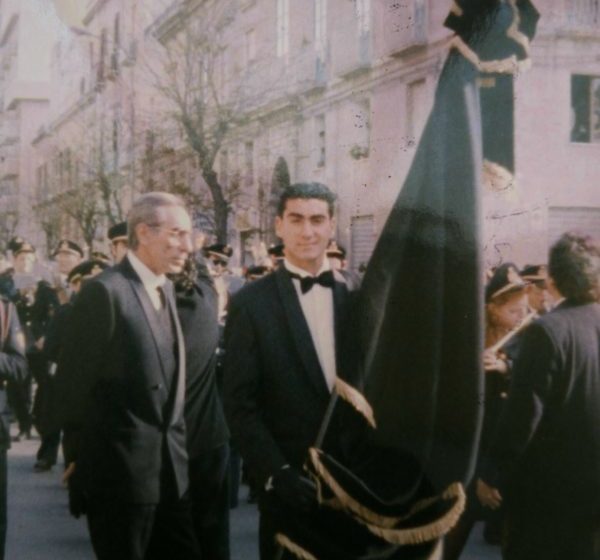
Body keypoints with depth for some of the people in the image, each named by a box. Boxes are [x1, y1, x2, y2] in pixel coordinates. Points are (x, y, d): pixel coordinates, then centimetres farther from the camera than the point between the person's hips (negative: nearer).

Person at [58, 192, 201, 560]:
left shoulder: (166, 289, 12)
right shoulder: (106, 291, -15)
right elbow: (76, 382, -12)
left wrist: (173, 442, 15)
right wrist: (89, 451, -4)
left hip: (170, 466, 8)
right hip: (121, 469, -7)